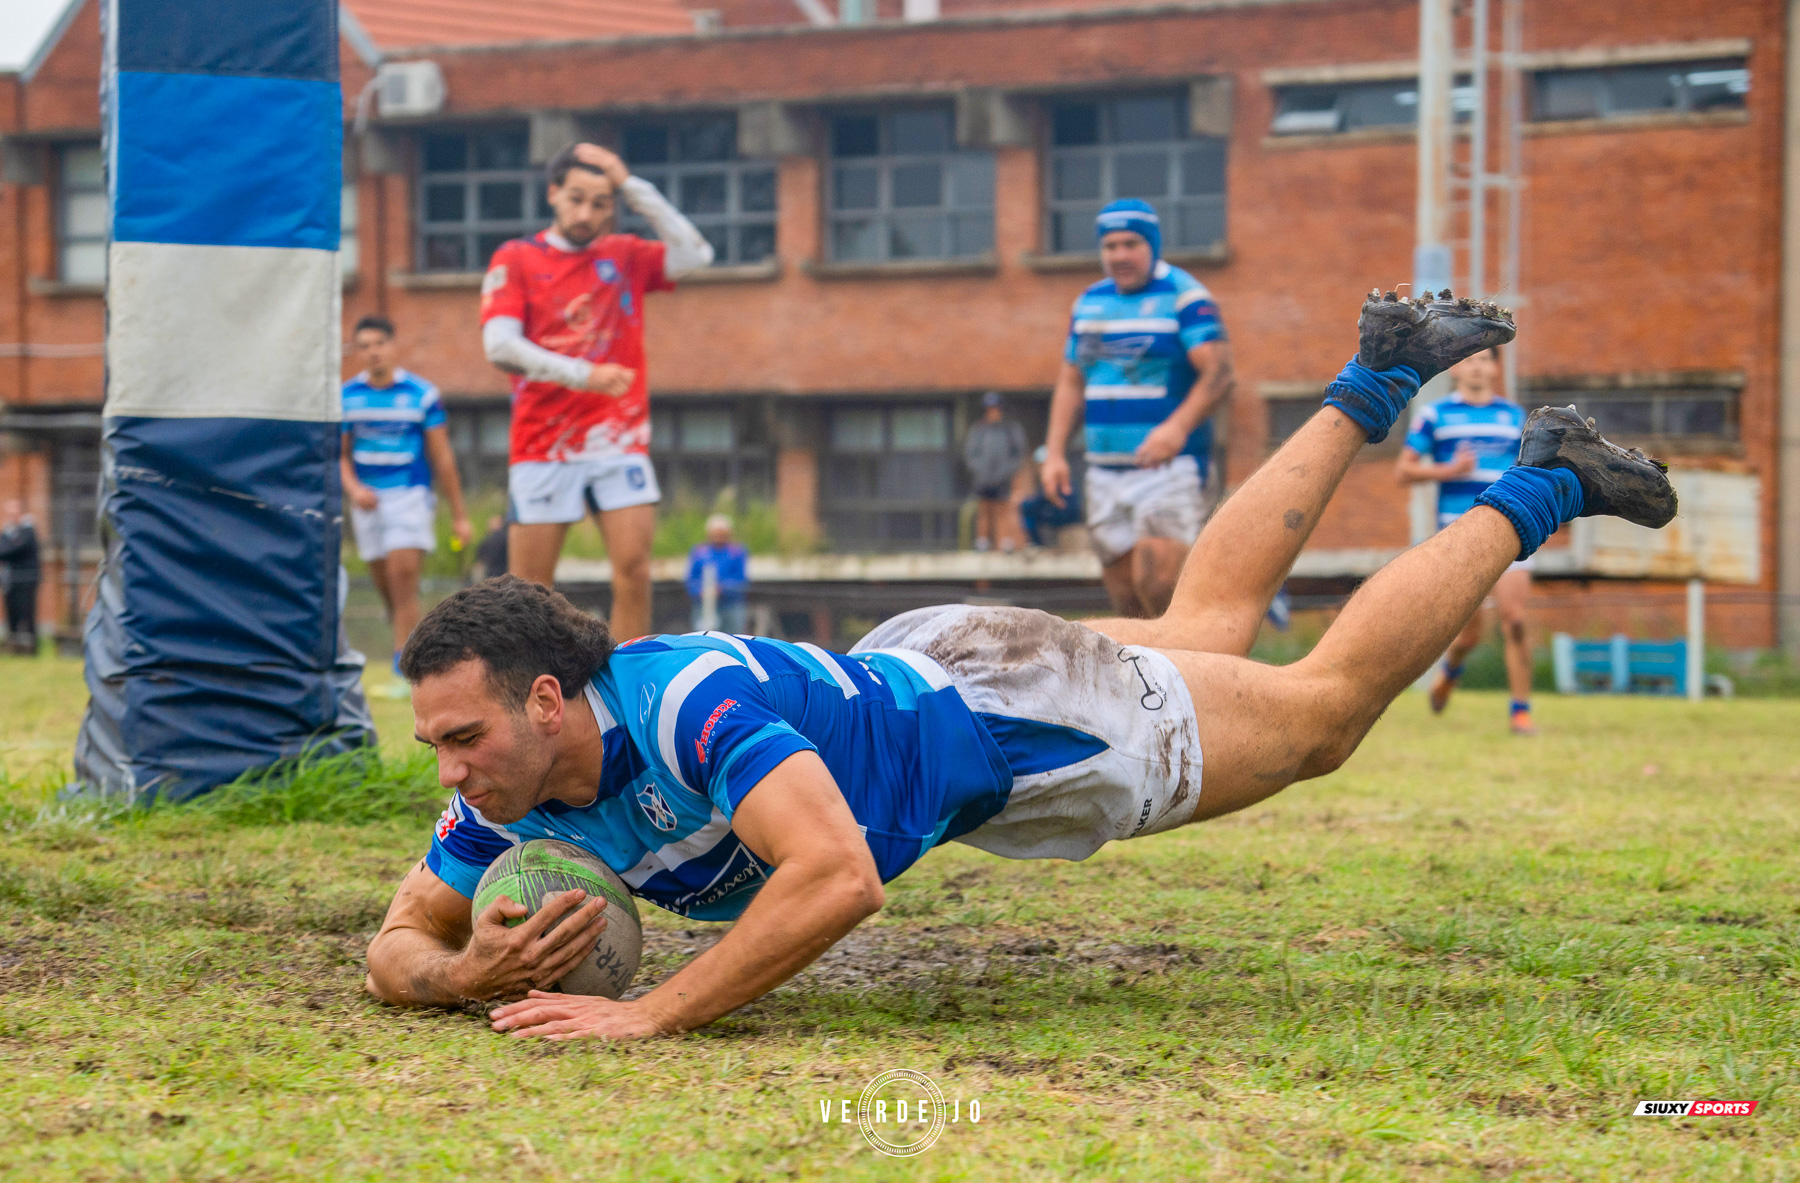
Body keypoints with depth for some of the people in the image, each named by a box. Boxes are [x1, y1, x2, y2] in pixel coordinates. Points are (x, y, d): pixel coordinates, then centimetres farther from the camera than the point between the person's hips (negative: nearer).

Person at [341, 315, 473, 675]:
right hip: (368, 501, 4)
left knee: (403, 575, -16)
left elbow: (442, 457, 2)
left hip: (411, 496, -4)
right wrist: (353, 489, -10)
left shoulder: (421, 394, -2)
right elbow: (340, 455, 11)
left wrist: (459, 514, 3)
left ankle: (405, 670, -18)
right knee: (385, 586, 6)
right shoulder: (346, 396, 5)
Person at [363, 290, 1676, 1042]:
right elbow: (400, 942, -12)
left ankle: (1535, 491, 32)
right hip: (900, 663, 6)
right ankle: (1374, 387, 48)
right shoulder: (510, 790, -22)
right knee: (1210, 623, 30)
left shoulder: (692, 703, -44)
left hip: (998, 702, -6)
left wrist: (649, 1014, -55)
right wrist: (462, 973, -36)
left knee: (1323, 706, 13)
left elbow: (837, 875, -52)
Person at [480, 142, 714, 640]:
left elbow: (694, 254, -6)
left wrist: (630, 184, -6)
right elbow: (500, 345, -9)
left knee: (634, 570, -8)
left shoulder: (626, 256, 11)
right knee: (530, 584, -2)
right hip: (544, 445, -2)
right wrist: (582, 374, -20)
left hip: (619, 440, 2)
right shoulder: (516, 259, 3)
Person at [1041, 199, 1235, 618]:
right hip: (1105, 470, 6)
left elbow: (1218, 374, -15)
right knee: (1125, 596, 4)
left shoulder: (1183, 296, -5)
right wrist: (1055, 452, 9)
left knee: (1157, 584, -19)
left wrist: (1178, 427, -31)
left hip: (1169, 467, -6)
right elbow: (1070, 383, 21)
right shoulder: (1090, 302, 16)